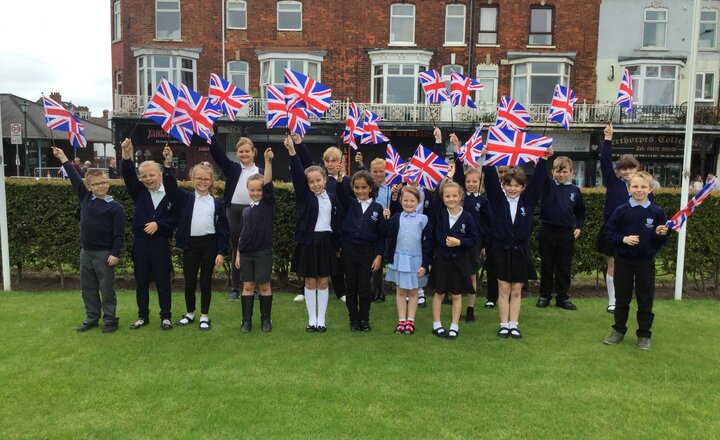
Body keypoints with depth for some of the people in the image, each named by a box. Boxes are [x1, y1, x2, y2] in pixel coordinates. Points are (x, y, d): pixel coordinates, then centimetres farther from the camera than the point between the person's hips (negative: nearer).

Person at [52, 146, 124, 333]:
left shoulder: (115, 207, -9)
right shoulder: (85, 198, 5)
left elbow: (119, 233, -11)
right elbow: (75, 178, 10)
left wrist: (115, 253, -15)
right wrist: (63, 158, 11)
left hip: (104, 254, -6)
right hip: (86, 252, 6)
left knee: (107, 288, 3)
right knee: (87, 288, 15)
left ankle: (110, 319, 14)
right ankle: (92, 318, 28)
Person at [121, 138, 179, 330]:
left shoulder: (171, 194, -3)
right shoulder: (139, 192, 4)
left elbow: (176, 219, -3)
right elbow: (128, 176, -12)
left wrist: (159, 224, -16)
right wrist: (127, 155, -27)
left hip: (160, 242, -3)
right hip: (140, 242, 3)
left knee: (163, 281, 4)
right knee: (141, 281, 11)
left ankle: (166, 316, 15)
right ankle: (143, 316, 23)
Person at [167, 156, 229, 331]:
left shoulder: (216, 203, 1)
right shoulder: (185, 199, 3)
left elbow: (223, 229, 0)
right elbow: (171, 187, -15)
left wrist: (221, 252, -5)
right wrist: (168, 163, -26)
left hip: (209, 244, -1)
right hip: (191, 244, 1)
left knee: (206, 281, 7)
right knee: (189, 281, 8)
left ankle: (205, 316, 18)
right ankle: (190, 313, 27)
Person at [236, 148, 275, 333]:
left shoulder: (268, 204, -3)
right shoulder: (246, 210, 7)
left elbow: (268, 184, -18)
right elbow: (242, 234, 11)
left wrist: (268, 161, -27)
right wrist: (238, 254, 10)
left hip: (263, 252, -3)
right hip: (246, 253, 3)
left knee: (264, 285, 4)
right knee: (248, 285, 8)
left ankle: (266, 319, 17)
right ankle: (246, 320, 16)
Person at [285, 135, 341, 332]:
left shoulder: (332, 199, 4)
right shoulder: (304, 196, -1)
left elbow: (337, 223, 7)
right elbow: (297, 174, -14)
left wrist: (337, 245, 6)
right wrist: (292, 151, -26)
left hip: (326, 241, 1)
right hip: (308, 241, -1)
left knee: (323, 282, 9)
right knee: (310, 282, 7)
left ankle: (321, 320, 18)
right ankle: (312, 319, 18)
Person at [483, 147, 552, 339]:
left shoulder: (527, 200, 4)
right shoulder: (498, 199, -1)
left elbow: (538, 180, -3)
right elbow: (491, 179, -12)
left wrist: (544, 159, -11)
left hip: (521, 251, 2)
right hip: (502, 251, -2)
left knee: (516, 291, 9)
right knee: (504, 290, 5)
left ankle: (514, 325, 18)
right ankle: (504, 325, 15)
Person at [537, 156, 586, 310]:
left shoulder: (575, 190, 4)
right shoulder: (548, 186, -3)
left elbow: (580, 211, 17)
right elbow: (539, 174, -22)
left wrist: (579, 227, 8)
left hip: (567, 234, 2)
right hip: (547, 232, -1)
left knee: (564, 267, 9)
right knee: (546, 266, 9)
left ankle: (563, 297, 20)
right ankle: (544, 295, 20)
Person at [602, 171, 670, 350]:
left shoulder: (657, 212, -4)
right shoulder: (621, 210, -5)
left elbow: (662, 240, 3)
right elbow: (609, 232, -2)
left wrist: (661, 234, -19)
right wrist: (623, 239, -17)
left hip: (646, 262, 0)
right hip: (623, 261, 0)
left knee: (645, 300, 8)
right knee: (622, 298, 11)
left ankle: (644, 334, 22)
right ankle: (619, 330, 25)